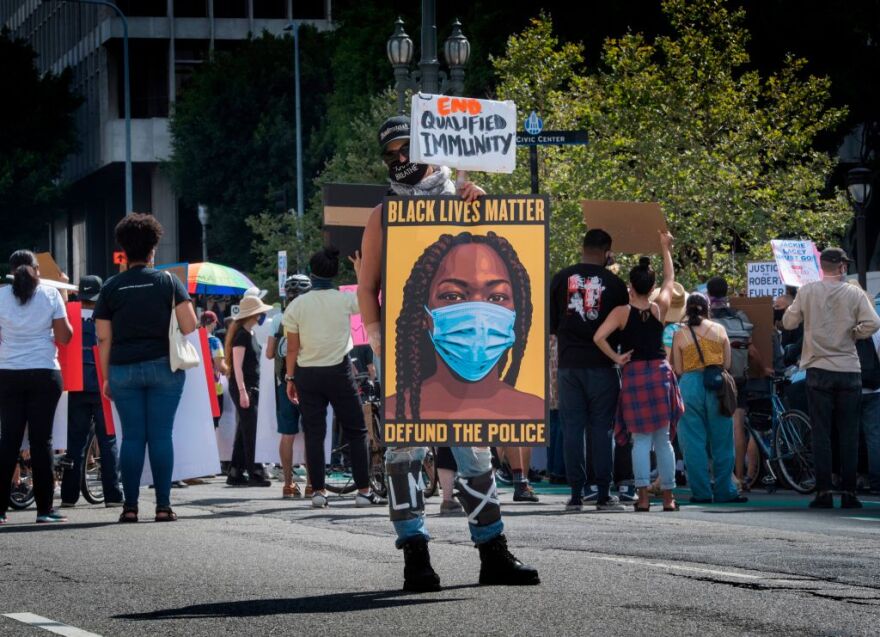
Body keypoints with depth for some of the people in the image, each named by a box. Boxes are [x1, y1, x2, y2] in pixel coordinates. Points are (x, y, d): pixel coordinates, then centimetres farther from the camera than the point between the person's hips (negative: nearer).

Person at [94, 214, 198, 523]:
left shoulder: (111, 287, 5)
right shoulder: (167, 281, 1)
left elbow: (104, 338, 4)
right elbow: (189, 326, -5)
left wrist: (107, 378, 11)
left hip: (123, 369, 1)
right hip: (163, 367, -1)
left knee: (132, 436, 3)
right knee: (161, 435, 0)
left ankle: (130, 506, 0)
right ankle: (163, 505, -2)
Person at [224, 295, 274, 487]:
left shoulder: (249, 334, 16)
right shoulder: (242, 335, -12)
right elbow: (237, 366, -17)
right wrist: (242, 391, -23)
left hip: (251, 387, 10)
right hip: (242, 388, -10)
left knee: (244, 432, 10)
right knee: (249, 432, -8)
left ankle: (235, 473, 13)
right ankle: (253, 473, -8)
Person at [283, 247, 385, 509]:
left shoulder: (296, 305, -4)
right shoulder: (345, 300, -8)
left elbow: (292, 347, -1)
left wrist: (290, 378, 8)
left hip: (307, 374, 1)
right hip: (338, 371, -1)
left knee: (314, 434, 6)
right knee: (356, 432, 6)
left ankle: (318, 491, 2)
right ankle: (363, 491, 1)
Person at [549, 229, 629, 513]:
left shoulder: (561, 278, 1)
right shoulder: (613, 282, -3)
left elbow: (550, 323, 6)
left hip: (569, 364, 1)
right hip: (601, 364, -1)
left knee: (572, 428, 4)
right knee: (601, 428, 2)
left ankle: (576, 494, 2)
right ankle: (604, 494, 1)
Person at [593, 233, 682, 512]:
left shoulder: (622, 312, -5)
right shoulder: (660, 308, 1)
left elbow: (598, 337, -18)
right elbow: (670, 279, 19)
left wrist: (616, 358, -5)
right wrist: (666, 248, 30)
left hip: (633, 374, -1)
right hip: (660, 373, 1)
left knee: (641, 439, 2)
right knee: (663, 440, 6)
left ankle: (643, 497, -5)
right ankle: (668, 497, 8)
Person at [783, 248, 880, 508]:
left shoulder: (807, 291, -3)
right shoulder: (854, 293, -3)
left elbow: (788, 322, 2)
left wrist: (795, 307, 22)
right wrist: (852, 334, 7)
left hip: (819, 371, 0)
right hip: (849, 370, 0)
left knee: (821, 434, 3)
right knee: (848, 435, 5)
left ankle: (824, 493, -2)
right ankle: (849, 494, 3)